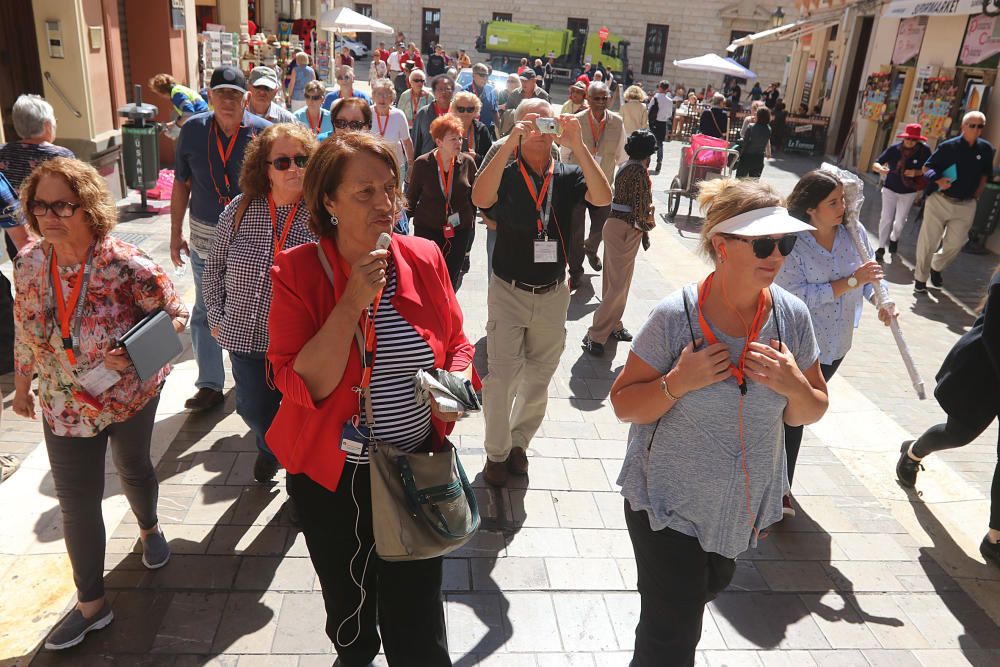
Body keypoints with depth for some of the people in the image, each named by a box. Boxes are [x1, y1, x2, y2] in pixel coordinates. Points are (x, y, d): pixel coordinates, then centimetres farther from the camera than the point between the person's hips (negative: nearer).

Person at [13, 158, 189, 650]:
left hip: (132, 396, -3)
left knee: (133, 468, 22)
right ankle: (91, 604, 25)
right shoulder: (30, 262, -10)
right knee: (76, 504, 7)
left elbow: (175, 314, -14)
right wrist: (22, 383, 15)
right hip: (66, 407, 3)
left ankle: (149, 528, 56)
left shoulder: (126, 265, -25)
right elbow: (25, 327, 5)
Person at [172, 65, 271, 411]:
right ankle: (210, 384, 23)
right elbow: (181, 184, 5)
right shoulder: (193, 130, -4)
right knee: (205, 311, 10)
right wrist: (176, 234, 6)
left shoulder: (263, 132, -11)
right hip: (206, 237, 2)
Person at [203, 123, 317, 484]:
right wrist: (216, 317, 7)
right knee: (254, 409, 20)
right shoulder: (239, 211, -1)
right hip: (247, 336, 3)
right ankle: (270, 449, 53)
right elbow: (214, 268, 11)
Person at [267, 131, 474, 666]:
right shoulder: (298, 272, -15)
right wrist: (353, 301, -28)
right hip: (332, 476, -1)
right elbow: (302, 386, -22)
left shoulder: (423, 258, -6)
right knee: (347, 601, 26)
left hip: (417, 466, 1)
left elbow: (457, 345, 7)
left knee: (417, 621, 11)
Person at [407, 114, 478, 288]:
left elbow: (474, 194, 10)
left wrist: (471, 218, 10)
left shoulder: (467, 162, -1)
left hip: (460, 232, 2)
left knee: (451, 279, 8)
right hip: (427, 229, -1)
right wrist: (403, 213, -9)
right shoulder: (422, 164, -5)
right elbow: (412, 196, 4)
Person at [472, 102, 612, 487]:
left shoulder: (568, 176, 0)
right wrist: (510, 143, -32)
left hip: (553, 295, 3)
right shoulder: (506, 174, -6)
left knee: (539, 379, 15)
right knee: (502, 376, 2)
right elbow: (480, 199, -28)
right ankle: (497, 452, 21)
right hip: (508, 292, -3)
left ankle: (518, 443, 37)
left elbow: (603, 198, -20)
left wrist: (577, 145, -27)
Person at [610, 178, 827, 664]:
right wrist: (678, 382, -30)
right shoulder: (676, 316, -22)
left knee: (706, 589, 30)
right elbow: (623, 405, -14)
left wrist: (795, 386, -20)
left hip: (741, 509, 5)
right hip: (668, 502, -5)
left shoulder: (792, 316, -10)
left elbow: (809, 413, 1)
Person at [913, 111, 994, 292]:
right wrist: (938, 180, -20)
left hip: (966, 206, 3)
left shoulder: (985, 149, 2)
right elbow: (927, 168, -2)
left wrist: (976, 197, 8)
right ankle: (920, 277, 15)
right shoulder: (948, 146, -8)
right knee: (928, 242, 0)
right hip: (940, 200, -3)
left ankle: (936, 268, 35)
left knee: (955, 244, 9)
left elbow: (984, 175, 15)